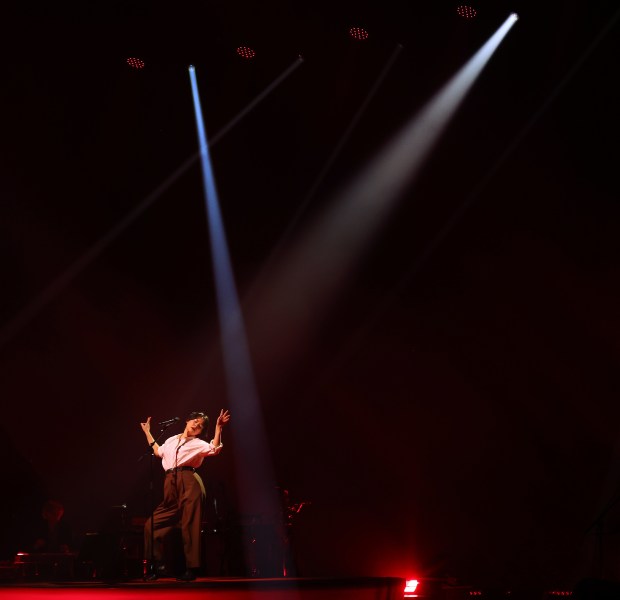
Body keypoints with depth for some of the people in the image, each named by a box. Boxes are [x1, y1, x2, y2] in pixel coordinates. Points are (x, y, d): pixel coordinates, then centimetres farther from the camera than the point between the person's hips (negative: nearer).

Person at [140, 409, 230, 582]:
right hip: (171, 486, 6)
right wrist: (147, 432, 45)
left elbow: (214, 449, -14)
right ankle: (158, 566, 15)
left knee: (189, 527, -9)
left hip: (189, 484, -6)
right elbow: (158, 452, 42)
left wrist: (218, 427, -21)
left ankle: (191, 569, -2)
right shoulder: (171, 441, 22)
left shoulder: (198, 444, 6)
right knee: (153, 525, 5)